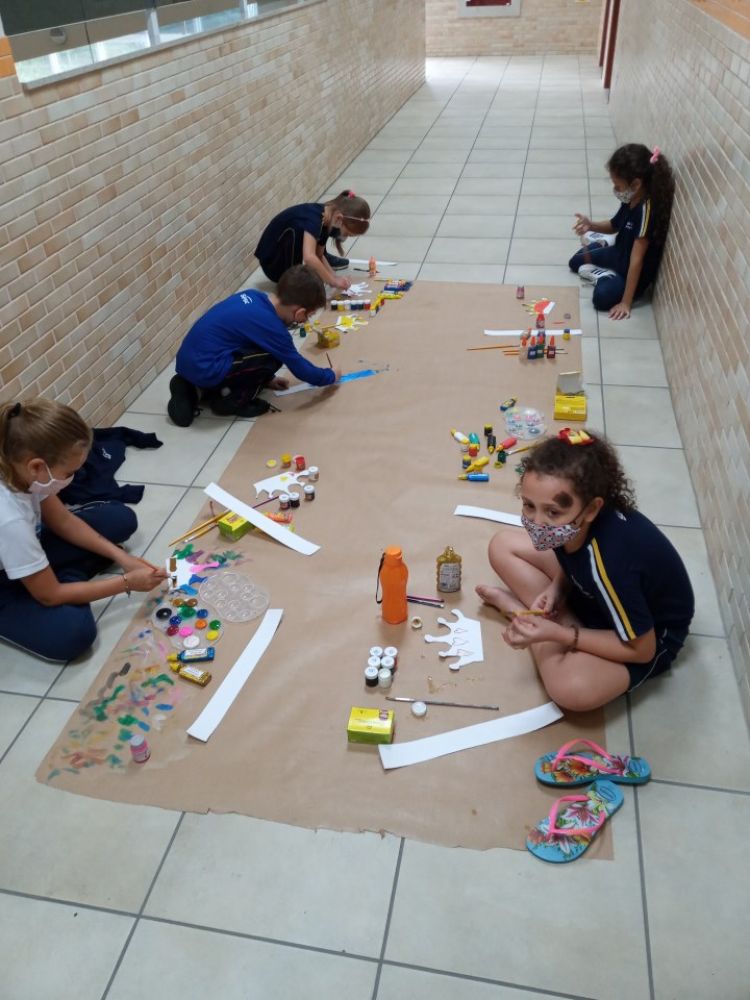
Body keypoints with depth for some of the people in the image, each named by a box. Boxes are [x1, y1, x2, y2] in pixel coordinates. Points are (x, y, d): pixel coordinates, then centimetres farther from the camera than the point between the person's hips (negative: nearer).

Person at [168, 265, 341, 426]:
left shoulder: (253, 295, 8)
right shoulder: (272, 327, -14)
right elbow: (300, 368, -1)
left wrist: (266, 378, 31)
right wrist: (330, 376, 16)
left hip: (185, 362, 8)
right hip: (205, 370, -8)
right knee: (275, 355, -6)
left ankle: (189, 389, 17)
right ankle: (231, 400, 4)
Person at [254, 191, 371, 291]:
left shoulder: (326, 217, -5)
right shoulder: (313, 218, -30)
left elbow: (318, 255, 2)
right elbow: (309, 258, -45)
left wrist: (334, 278, -11)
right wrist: (333, 281, -36)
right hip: (273, 264, -8)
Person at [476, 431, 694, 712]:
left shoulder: (608, 561, -43)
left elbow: (641, 650, -28)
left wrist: (557, 634, -31)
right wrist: (556, 588, -16)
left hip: (650, 634, -5)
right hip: (592, 596, 6)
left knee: (572, 688, -32)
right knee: (503, 545, 0)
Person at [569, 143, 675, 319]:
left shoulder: (646, 209, -35)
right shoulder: (631, 200, -10)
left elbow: (636, 258, -35)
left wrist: (626, 302, -33)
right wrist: (591, 225, -12)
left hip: (636, 272, -9)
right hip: (619, 254, 9)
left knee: (603, 296, -33)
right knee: (575, 261, 18)